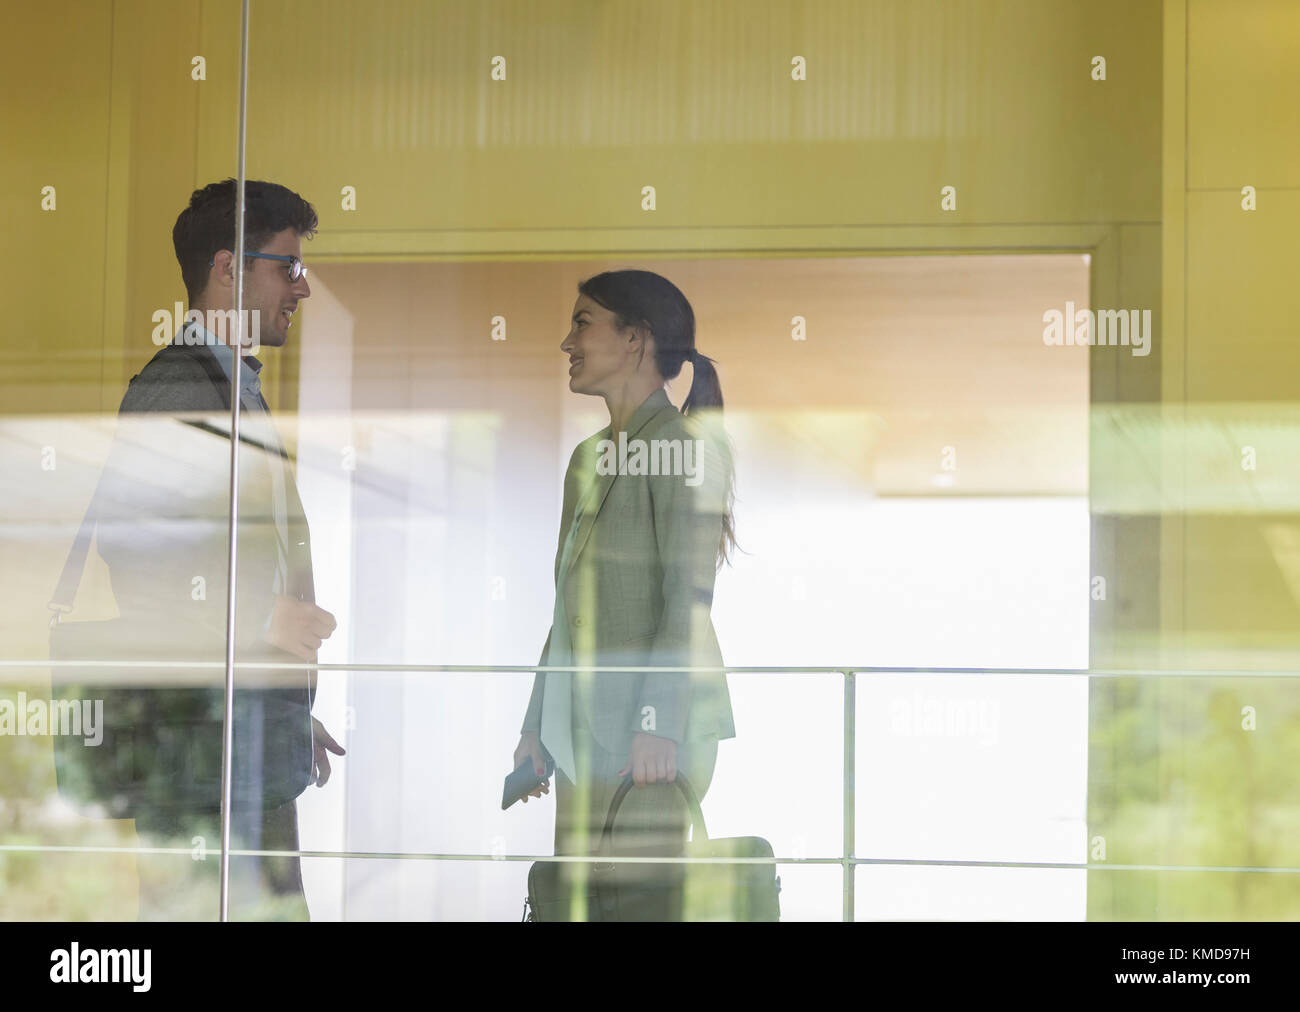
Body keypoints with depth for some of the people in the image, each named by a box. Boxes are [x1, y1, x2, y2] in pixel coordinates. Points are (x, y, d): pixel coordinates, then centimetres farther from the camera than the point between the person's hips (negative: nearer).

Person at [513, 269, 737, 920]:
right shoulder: (588, 458, 21)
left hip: (653, 737, -9)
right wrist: (536, 722, 18)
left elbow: (688, 601, -14)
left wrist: (658, 721, -22)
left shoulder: (680, 444, -6)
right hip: (585, 732, 9)